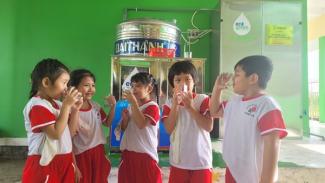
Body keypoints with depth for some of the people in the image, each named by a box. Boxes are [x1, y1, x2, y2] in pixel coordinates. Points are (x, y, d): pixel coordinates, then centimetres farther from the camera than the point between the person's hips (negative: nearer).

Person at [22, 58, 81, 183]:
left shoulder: (56, 103, 9)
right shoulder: (38, 106, -17)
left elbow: (69, 132, 10)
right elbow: (56, 133, -24)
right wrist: (67, 105, -22)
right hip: (46, 165, -8)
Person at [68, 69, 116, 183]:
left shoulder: (95, 106, 3)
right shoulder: (71, 110, -16)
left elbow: (107, 123, 15)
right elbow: (69, 135, -27)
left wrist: (113, 106, 0)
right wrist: (76, 110, -33)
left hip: (99, 152, 6)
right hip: (82, 156, -6)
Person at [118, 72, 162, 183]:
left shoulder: (152, 106, -12)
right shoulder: (131, 106, 10)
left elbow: (141, 124, -28)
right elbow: (124, 129, 14)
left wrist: (133, 102, -26)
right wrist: (125, 118, -7)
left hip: (145, 154, -7)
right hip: (128, 153, 7)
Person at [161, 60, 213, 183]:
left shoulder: (203, 100, -6)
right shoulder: (169, 104, 1)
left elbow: (209, 127, -16)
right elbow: (169, 129, -10)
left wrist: (190, 107, -21)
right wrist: (175, 104, -17)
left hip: (201, 162, -2)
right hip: (178, 161, 3)